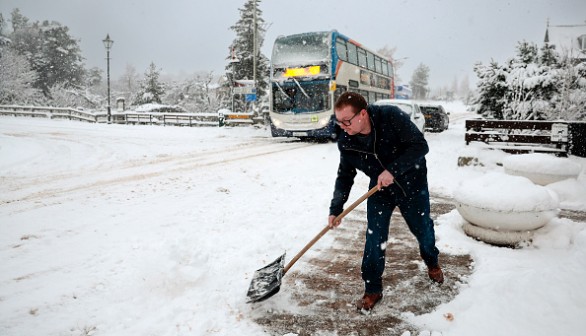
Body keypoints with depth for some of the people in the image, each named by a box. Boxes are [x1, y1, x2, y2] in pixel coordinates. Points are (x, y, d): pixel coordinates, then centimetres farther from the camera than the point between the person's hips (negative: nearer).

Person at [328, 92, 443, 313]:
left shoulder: (392, 117, -30)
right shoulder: (345, 142, -17)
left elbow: (420, 146, -29)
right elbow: (345, 176, -4)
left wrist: (393, 170, -39)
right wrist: (335, 209, -11)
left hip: (412, 183, -2)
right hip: (379, 189, 2)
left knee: (422, 228, 17)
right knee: (374, 238, -5)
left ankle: (432, 263, 50)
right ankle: (372, 289, 13)